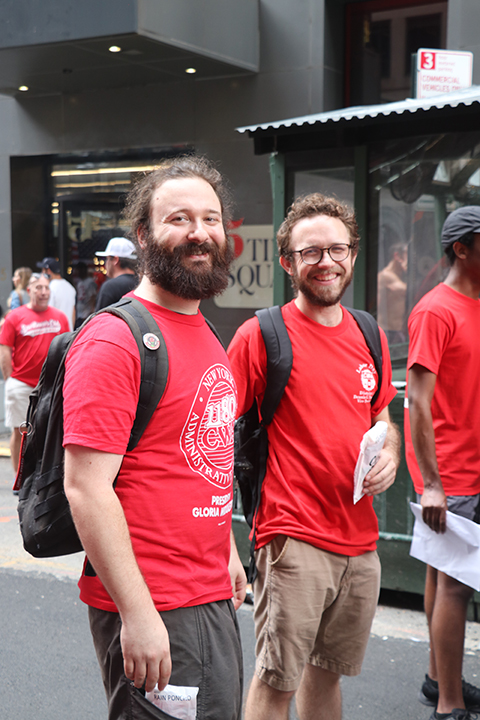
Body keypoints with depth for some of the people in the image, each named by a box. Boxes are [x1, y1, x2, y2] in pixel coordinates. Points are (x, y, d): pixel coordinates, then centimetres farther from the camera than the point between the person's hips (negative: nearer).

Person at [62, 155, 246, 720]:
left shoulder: (206, 338, 13)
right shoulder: (114, 341, -16)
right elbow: (86, 487, -21)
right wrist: (137, 614, -21)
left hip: (214, 599, 9)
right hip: (153, 612, -9)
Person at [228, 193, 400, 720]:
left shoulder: (370, 336, 9)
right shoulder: (260, 335, -8)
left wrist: (389, 454, 1)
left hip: (360, 539, 6)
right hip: (293, 538, -6)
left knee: (328, 672, 19)